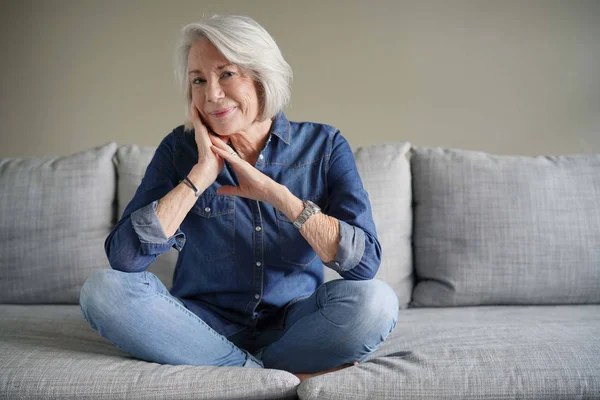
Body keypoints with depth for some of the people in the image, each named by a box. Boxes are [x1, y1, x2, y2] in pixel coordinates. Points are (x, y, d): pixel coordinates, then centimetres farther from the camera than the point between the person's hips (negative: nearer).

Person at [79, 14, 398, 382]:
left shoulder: (323, 145, -6)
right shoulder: (181, 148, -4)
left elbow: (365, 262, -17)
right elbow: (123, 257, -16)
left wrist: (277, 193, -22)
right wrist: (201, 174, -19)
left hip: (292, 324, -1)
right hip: (205, 322, 2)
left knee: (376, 301, -29)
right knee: (104, 289, -24)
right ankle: (284, 376, -19)